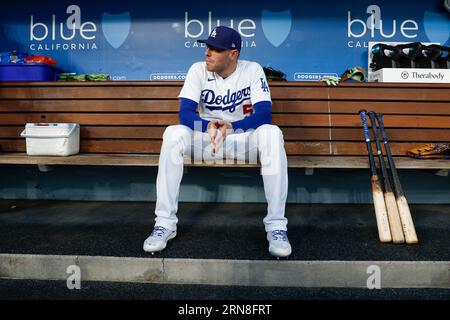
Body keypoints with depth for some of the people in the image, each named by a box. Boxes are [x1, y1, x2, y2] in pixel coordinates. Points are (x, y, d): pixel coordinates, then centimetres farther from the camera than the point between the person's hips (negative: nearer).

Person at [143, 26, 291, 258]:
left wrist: (230, 127, -36)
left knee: (271, 133, -32)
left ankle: (276, 226, -28)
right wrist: (209, 126, -36)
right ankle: (165, 223, -23)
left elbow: (264, 114, -19)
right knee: (173, 134, -28)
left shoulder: (253, 70, -8)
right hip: (205, 141, 1)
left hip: (243, 139, -1)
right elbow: (185, 112, -15)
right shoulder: (198, 70, -5)